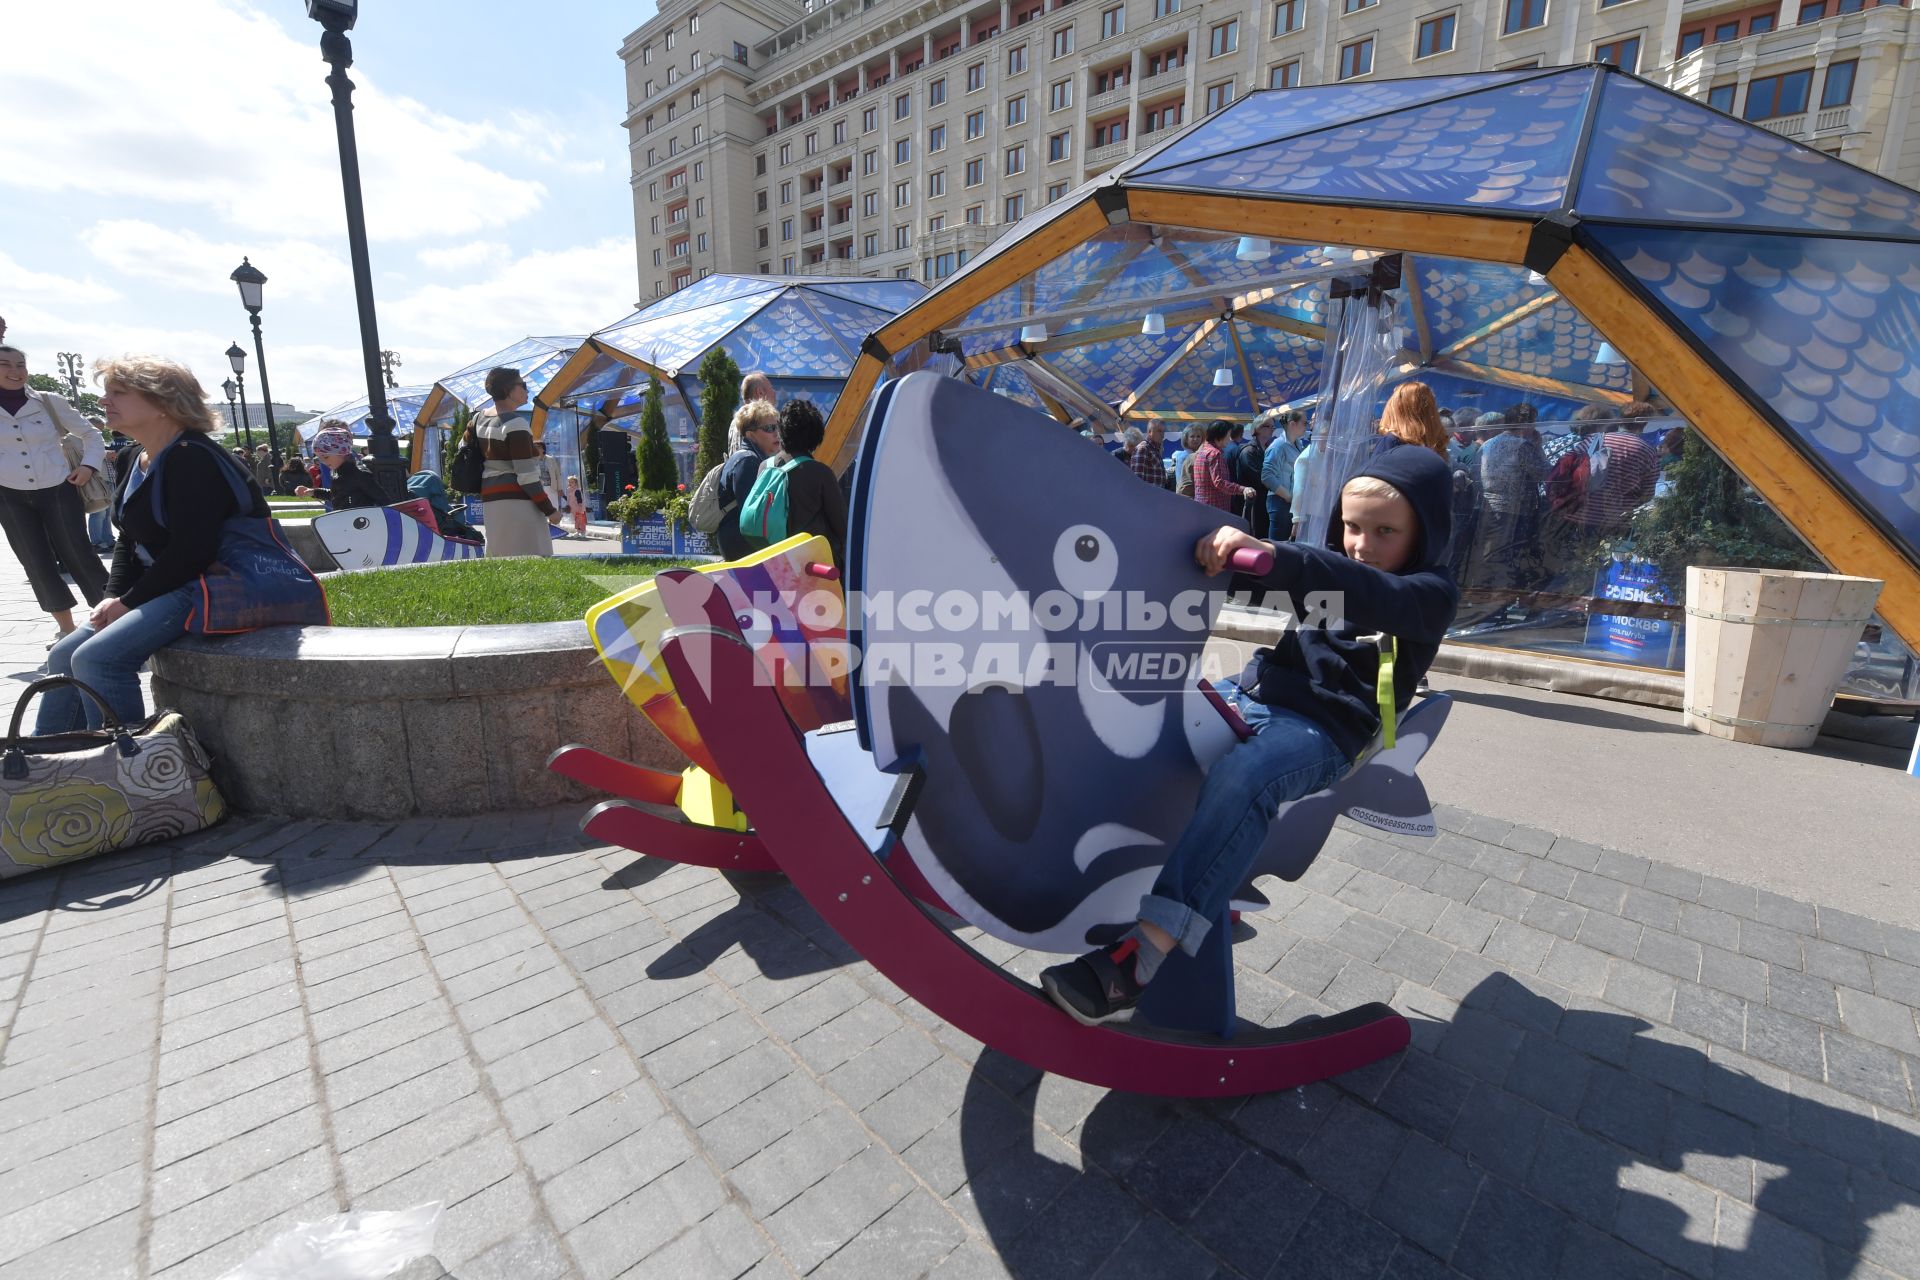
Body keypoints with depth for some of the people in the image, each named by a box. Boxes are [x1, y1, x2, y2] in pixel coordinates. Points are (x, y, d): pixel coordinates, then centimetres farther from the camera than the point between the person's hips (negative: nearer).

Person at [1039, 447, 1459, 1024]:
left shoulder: (1431, 593, -3)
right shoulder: (1323, 566, 18)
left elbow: (1371, 595, -25)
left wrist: (1274, 556, -42)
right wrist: (1229, 549, -15)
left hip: (1322, 731, -7)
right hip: (1246, 695, 7)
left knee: (1241, 778, -38)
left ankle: (1139, 956, -42)